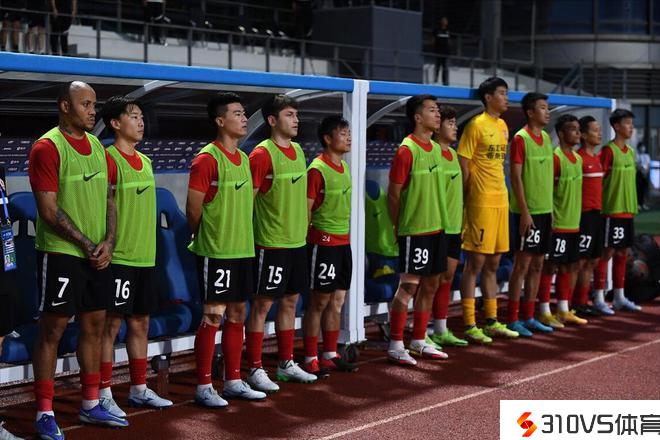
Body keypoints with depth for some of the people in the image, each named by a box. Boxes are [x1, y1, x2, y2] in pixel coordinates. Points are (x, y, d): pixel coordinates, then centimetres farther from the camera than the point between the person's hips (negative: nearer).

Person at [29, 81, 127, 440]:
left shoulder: (96, 146, 12)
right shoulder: (47, 147, -11)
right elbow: (49, 210, -15)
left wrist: (108, 243, -1)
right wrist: (87, 246, -12)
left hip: (98, 255, 8)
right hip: (61, 253, -7)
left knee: (94, 325, 12)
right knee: (52, 329, -2)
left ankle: (90, 405, 23)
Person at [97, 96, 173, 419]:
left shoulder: (145, 161, 15)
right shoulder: (109, 159, -10)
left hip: (145, 257, 8)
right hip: (119, 258, -8)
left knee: (140, 323, 13)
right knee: (112, 323, -3)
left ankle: (139, 389, 23)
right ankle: (104, 394, 4)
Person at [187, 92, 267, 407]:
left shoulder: (243, 159, 13)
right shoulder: (207, 159, -12)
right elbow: (193, 209, -10)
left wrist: (239, 237, 15)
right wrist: (207, 240, 2)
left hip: (243, 251, 8)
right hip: (216, 253, -8)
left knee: (237, 314, 11)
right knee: (213, 317, -4)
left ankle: (234, 381, 20)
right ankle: (203, 387, 4)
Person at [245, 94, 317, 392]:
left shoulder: (297, 151, 11)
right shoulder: (262, 154, -14)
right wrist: (253, 235, -13)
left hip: (298, 241, 8)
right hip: (271, 243, -8)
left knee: (290, 301, 14)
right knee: (263, 303, -2)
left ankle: (286, 364, 25)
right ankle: (255, 370, 5)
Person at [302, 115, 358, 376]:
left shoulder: (344, 167, 12)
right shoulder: (317, 169, -14)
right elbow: (305, 210, -14)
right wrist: (307, 241, -14)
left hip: (343, 242, 8)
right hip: (323, 243, -8)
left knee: (337, 301, 11)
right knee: (319, 301, -2)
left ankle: (330, 355, 20)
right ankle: (310, 360, 6)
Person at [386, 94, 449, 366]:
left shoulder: (436, 148, 10)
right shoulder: (407, 150, -14)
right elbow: (393, 193, -12)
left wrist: (439, 220, 15)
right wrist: (399, 228, -5)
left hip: (436, 228, 8)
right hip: (414, 230, -8)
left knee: (430, 285, 11)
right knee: (409, 285, -5)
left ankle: (419, 341, 22)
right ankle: (395, 346, 3)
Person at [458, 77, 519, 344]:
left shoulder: (503, 126, 13)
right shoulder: (477, 125, -10)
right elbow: (463, 164, -11)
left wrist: (501, 192, 15)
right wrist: (467, 198, -10)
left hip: (500, 201, 8)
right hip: (481, 202, -8)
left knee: (492, 264, 13)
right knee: (475, 263, -4)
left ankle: (492, 322, 20)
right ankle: (469, 325, 1)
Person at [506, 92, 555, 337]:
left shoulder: (546, 138, 13)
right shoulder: (520, 138, -11)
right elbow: (516, 177, -14)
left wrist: (550, 208, 14)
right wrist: (524, 211, -18)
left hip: (545, 210, 8)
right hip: (528, 211, -8)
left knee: (537, 265, 10)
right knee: (522, 265, -4)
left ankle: (529, 317, 17)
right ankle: (513, 319, 1)